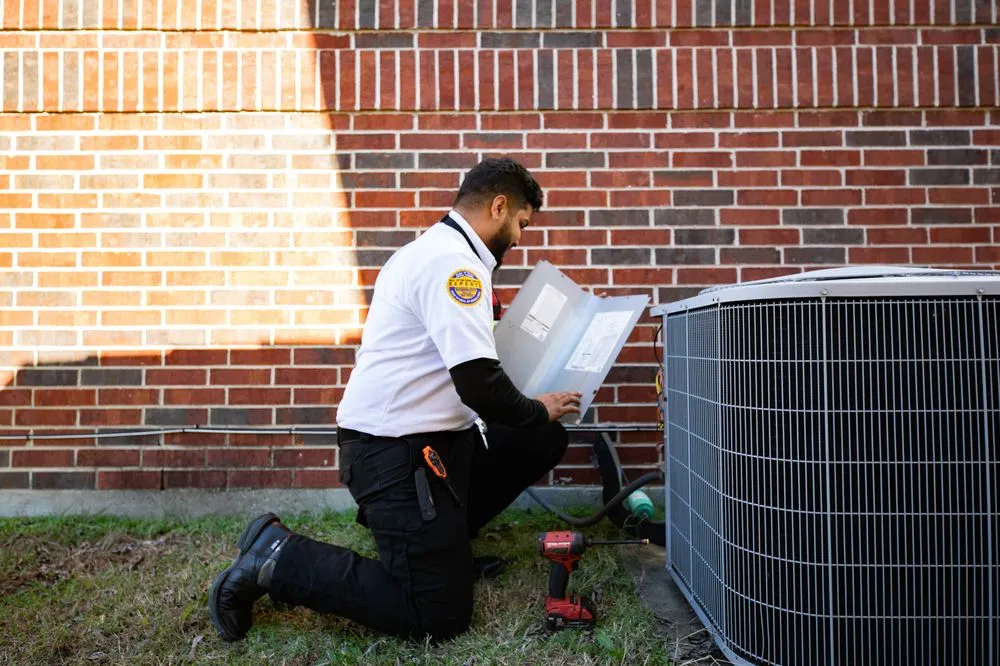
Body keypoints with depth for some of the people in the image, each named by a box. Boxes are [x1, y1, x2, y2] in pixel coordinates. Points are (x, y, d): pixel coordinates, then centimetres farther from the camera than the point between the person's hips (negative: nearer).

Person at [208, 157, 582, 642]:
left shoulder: (438, 249, 15)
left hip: (419, 437, 11)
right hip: (395, 451, -11)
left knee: (544, 442, 13)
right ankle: (280, 559, 3)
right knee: (439, 618, -4)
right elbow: (479, 385, -24)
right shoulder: (453, 261, -18)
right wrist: (537, 410, -6)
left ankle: (442, 541, 17)